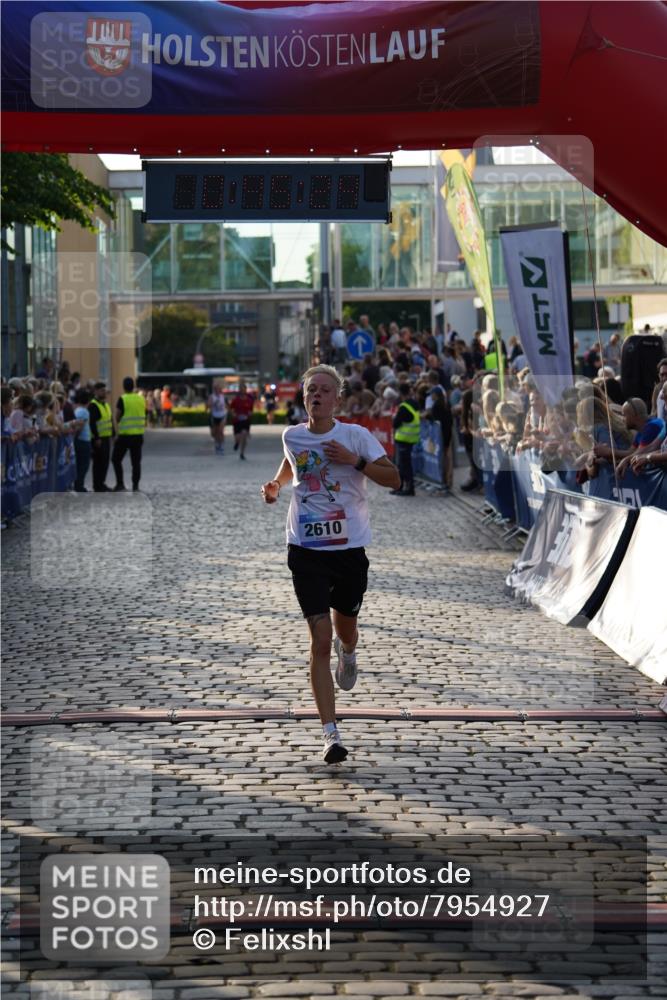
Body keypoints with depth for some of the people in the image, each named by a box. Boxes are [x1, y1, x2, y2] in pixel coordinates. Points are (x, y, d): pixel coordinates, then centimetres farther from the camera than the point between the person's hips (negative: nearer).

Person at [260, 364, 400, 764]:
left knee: (345, 629, 17)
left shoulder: (355, 435, -5)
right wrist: (276, 485, 8)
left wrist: (354, 460, -21)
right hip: (306, 551, 0)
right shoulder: (292, 436, 4)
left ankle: (348, 653, 59)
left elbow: (393, 478, -9)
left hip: (350, 549, 0)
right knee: (320, 641, -9)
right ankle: (331, 735, -10)